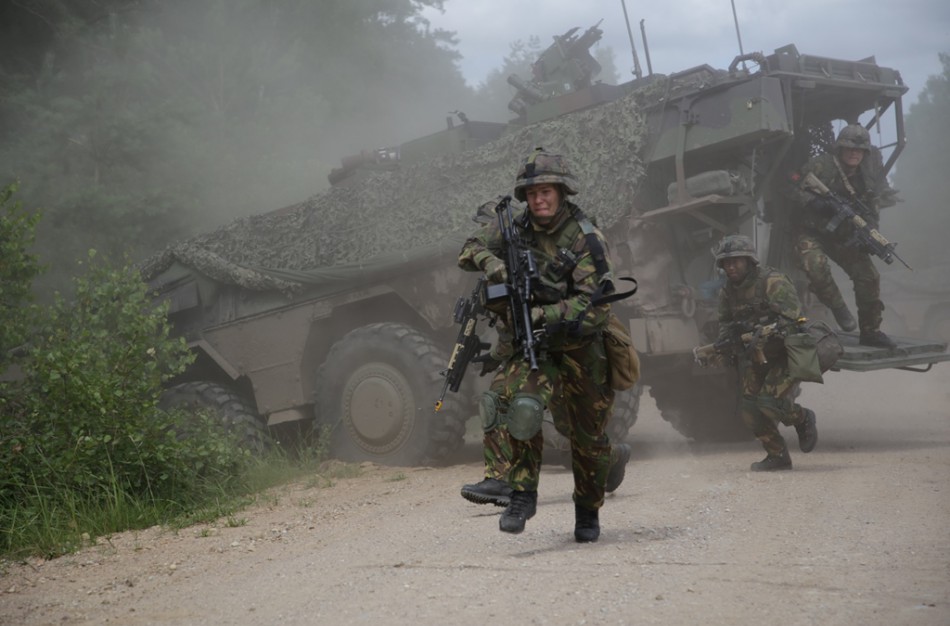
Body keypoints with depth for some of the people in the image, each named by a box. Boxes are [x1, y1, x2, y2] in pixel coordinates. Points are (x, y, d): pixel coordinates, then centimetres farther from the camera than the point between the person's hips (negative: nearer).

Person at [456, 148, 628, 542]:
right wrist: (492, 262, -16)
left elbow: (593, 305, -22)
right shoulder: (518, 229, 0)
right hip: (531, 344, 3)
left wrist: (542, 314, -33)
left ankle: (588, 513, 32)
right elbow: (469, 250, 7)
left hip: (579, 347, -2)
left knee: (587, 436, 10)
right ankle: (520, 493, -19)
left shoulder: (586, 240, -16)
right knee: (515, 403, -27)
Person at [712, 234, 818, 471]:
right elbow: (726, 324, 15)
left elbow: (791, 316, -27)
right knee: (749, 409, -4)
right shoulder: (727, 292, 4)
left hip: (784, 353, -7)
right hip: (754, 356, 7)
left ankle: (803, 420, 12)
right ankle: (777, 456, 11)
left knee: (771, 403, -20)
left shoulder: (773, 282, -18)